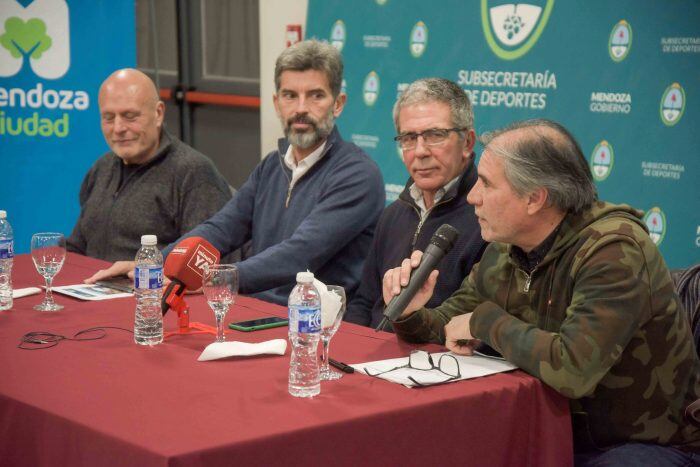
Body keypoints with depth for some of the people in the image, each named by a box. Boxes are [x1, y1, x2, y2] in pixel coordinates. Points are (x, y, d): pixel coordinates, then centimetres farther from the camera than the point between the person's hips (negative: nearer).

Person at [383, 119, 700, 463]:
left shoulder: (614, 250, -23)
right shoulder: (503, 251, 1)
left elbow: (573, 369, -34)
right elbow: (450, 329, 13)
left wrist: (486, 320, -19)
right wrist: (411, 314, -10)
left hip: (646, 445, -6)